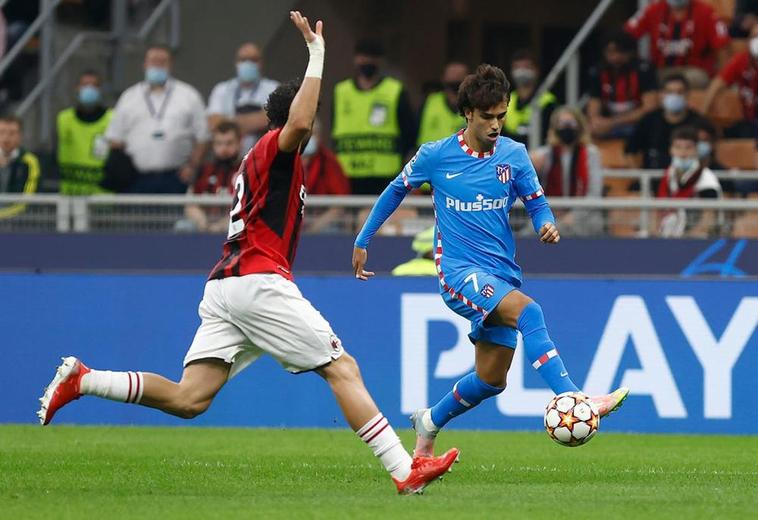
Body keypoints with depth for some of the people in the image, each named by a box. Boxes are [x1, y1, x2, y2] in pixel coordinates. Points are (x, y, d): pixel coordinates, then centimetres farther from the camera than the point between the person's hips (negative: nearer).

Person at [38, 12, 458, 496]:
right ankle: (405, 469, -11)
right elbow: (300, 122, -24)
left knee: (188, 399, -2)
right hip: (259, 281, -9)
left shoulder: (260, 162, 28)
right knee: (343, 368, -7)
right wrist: (316, 53, -18)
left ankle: (82, 380, -8)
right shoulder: (274, 148, -1)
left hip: (224, 287, 9)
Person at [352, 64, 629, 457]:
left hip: (503, 274, 5)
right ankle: (574, 401, -44)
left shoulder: (514, 155, 3)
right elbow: (395, 192, 11)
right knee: (529, 312, -32)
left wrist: (547, 225, -13)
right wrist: (361, 242, 16)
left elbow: (536, 203, 11)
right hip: (459, 271, -5)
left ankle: (430, 424, 34)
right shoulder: (435, 156, -4)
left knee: (491, 379, 7)